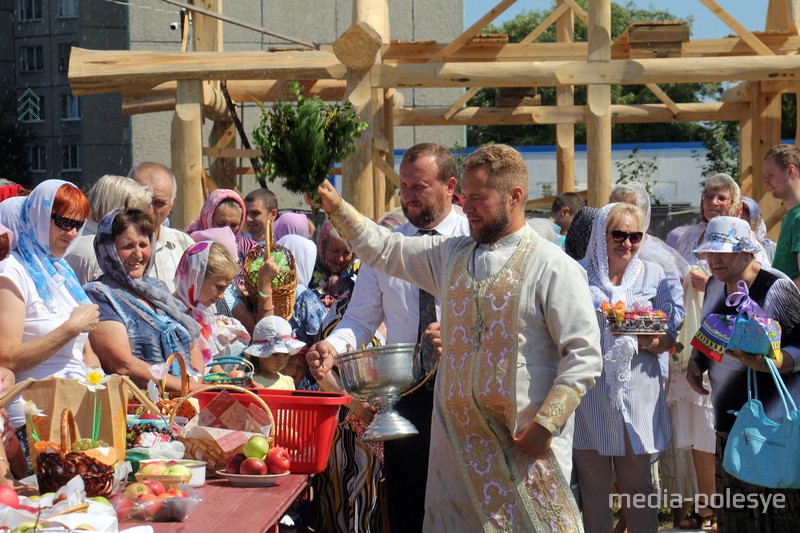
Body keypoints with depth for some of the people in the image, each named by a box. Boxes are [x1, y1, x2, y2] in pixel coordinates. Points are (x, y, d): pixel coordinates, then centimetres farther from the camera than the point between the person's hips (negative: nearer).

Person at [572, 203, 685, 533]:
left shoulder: (653, 274, 7)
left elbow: (668, 341, 6)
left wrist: (652, 340, -16)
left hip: (637, 390, 1)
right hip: (590, 391, -1)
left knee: (637, 484, 7)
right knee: (593, 485, 5)